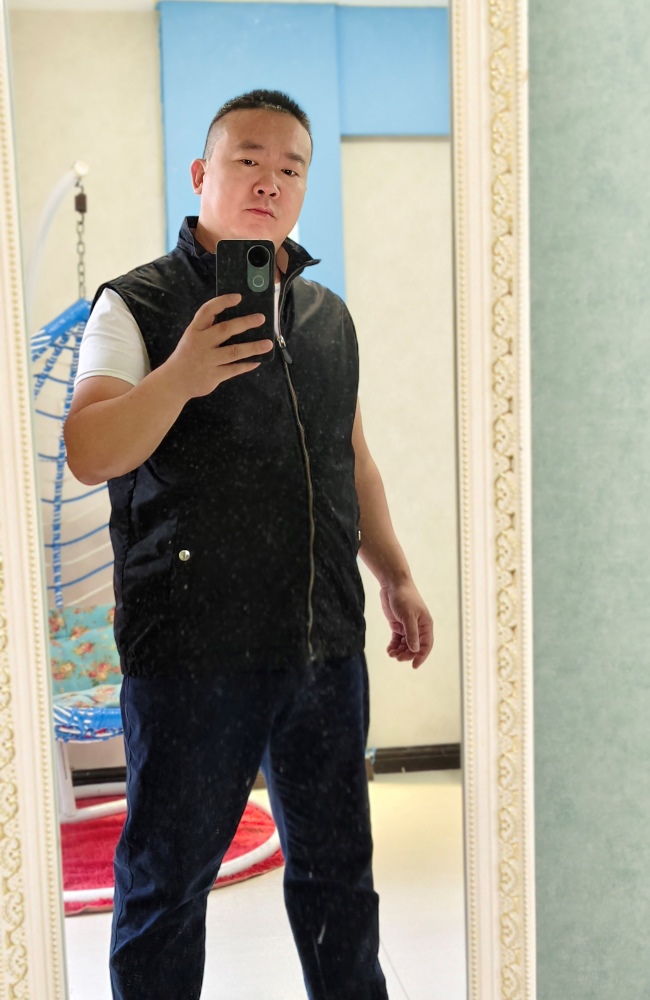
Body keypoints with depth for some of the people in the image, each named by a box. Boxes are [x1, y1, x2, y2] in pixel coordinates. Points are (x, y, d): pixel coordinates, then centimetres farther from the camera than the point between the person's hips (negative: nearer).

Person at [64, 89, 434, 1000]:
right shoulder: (137, 305, -3)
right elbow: (88, 456, -13)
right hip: (191, 651, -5)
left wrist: (396, 577, 17)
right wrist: (178, 378, -28)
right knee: (167, 880, 8)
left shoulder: (329, 314, 15)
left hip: (326, 646, 5)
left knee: (337, 865, 18)